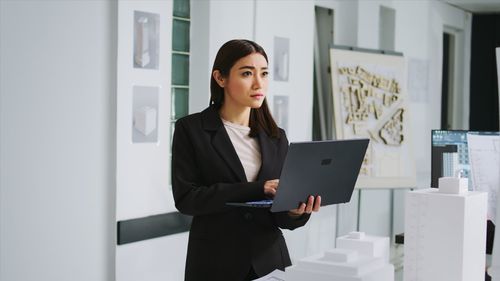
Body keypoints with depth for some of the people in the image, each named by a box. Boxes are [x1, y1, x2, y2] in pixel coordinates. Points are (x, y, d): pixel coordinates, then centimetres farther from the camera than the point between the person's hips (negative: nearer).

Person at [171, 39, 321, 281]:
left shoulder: (276, 137, 7)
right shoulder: (191, 129, -4)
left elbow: (281, 216, 4)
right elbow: (186, 197, -15)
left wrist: (296, 210, -19)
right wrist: (258, 189, -21)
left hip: (270, 260, 4)